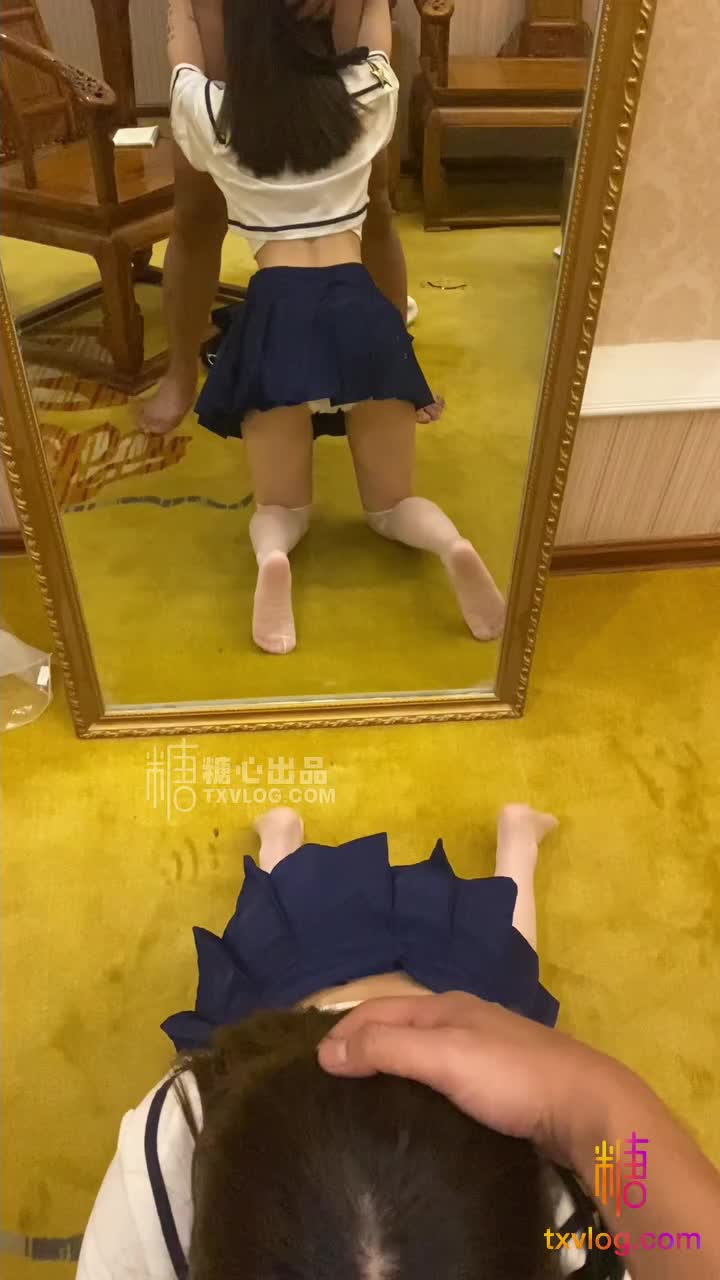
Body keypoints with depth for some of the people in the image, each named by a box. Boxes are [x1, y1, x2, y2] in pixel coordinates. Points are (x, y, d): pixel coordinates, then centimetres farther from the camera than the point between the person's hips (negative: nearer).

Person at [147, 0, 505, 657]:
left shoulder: (214, 115, 9)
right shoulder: (366, 96, 11)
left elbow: (184, 58, 33)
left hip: (276, 312, -1)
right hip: (358, 306, 1)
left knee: (281, 508, 13)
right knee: (392, 504, 13)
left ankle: (272, 554, -23)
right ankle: (452, 546, -22)